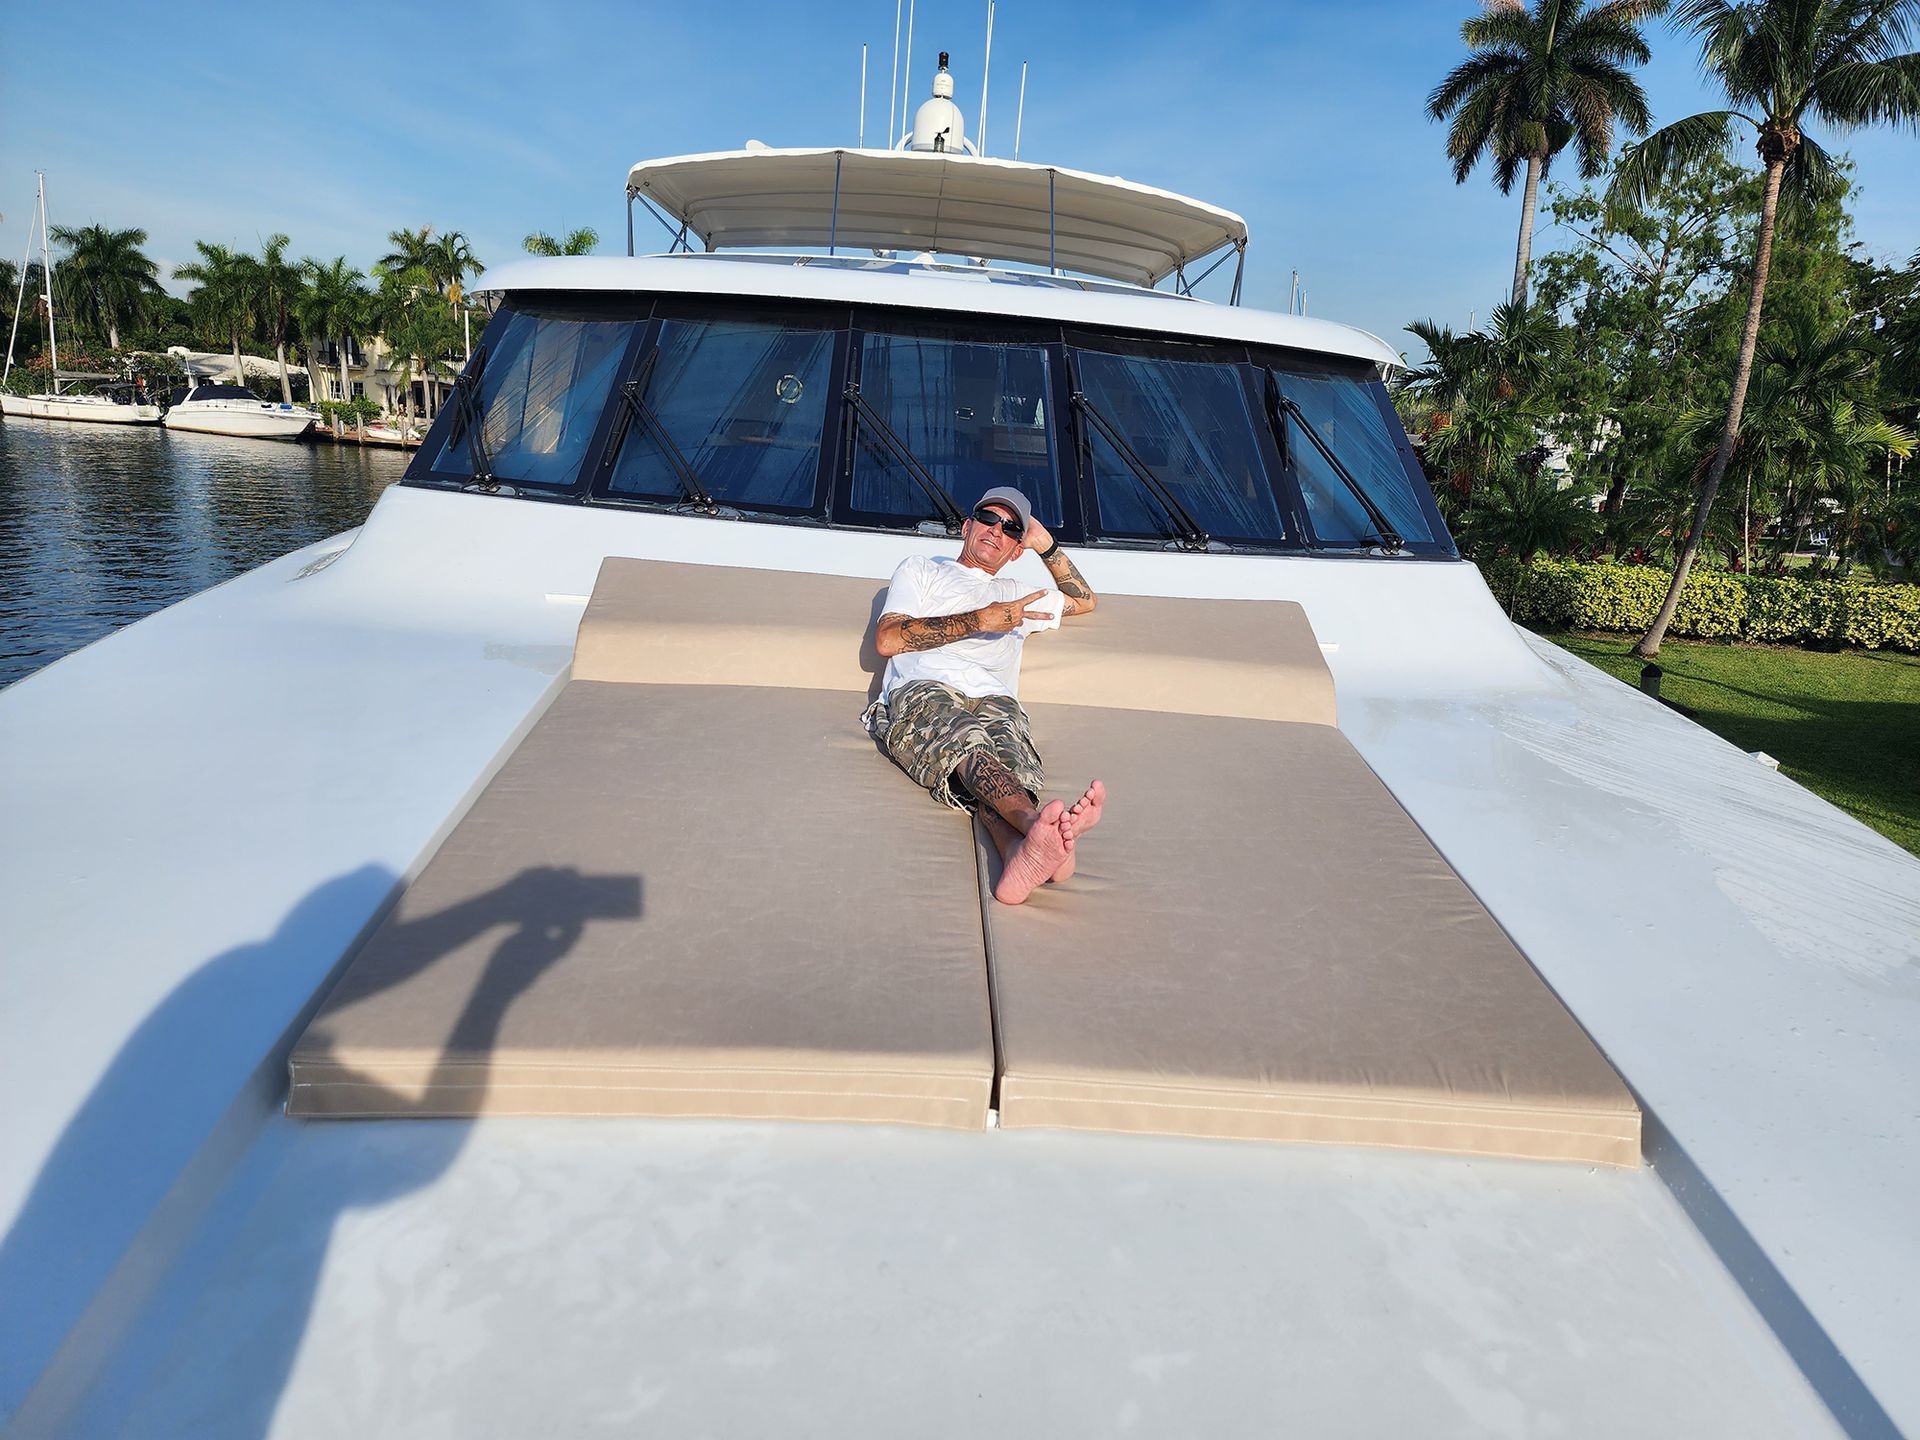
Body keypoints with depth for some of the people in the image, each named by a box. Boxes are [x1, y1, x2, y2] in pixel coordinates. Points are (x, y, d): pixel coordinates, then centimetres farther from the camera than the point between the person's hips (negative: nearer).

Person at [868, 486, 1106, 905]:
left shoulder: (1015, 593, 43)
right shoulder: (921, 569, 30)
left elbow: (1085, 600, 57)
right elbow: (887, 640, 11)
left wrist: (1047, 545, 43)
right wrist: (980, 620, 7)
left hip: (994, 700, 3)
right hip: (921, 693, -3)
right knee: (968, 743, -42)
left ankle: (1023, 852, -69)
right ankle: (1035, 821, -71)